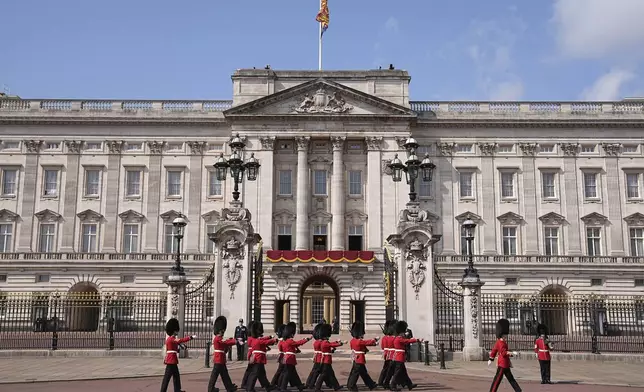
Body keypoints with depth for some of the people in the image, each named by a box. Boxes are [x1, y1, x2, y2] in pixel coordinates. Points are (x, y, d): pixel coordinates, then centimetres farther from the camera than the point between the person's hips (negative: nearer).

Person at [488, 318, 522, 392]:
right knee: (497, 379, -5)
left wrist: (491, 360, 24)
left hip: (505, 364, 11)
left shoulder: (499, 341, 13)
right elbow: (504, 352, -28)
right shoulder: (501, 343, -17)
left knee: (511, 378, 12)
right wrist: (512, 353, -29)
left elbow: (494, 350, 19)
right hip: (502, 364, -11)